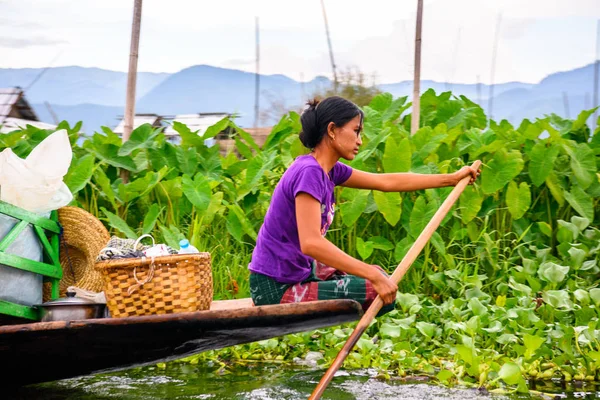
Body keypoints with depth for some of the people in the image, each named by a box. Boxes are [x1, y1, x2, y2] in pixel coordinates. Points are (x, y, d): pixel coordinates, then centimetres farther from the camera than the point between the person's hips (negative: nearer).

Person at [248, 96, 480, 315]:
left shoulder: (328, 170, 7)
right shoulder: (309, 172, -20)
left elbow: (387, 182, 17)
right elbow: (311, 243, -31)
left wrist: (452, 179, 20)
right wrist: (374, 276, -31)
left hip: (299, 273, 10)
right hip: (277, 289, -10)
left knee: (378, 277, 19)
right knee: (383, 295, -13)